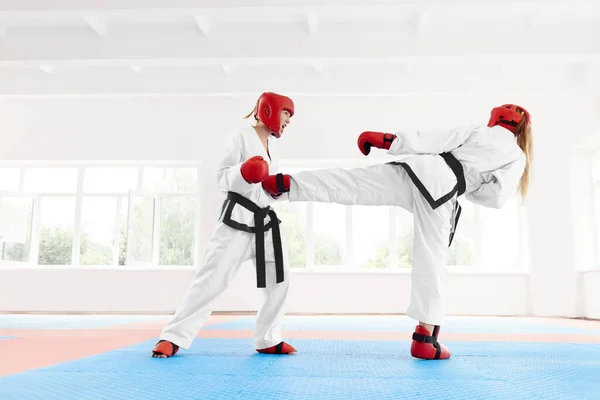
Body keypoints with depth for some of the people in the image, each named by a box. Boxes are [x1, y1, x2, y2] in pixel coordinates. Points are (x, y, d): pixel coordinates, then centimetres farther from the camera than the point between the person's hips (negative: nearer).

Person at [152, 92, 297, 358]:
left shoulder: (271, 147, 19)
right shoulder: (241, 137, -4)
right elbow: (223, 178, -10)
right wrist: (243, 172, -28)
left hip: (265, 220, 8)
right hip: (238, 217, -8)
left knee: (279, 278, 6)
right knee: (213, 276, -11)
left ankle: (268, 340, 17)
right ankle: (173, 337, -3)